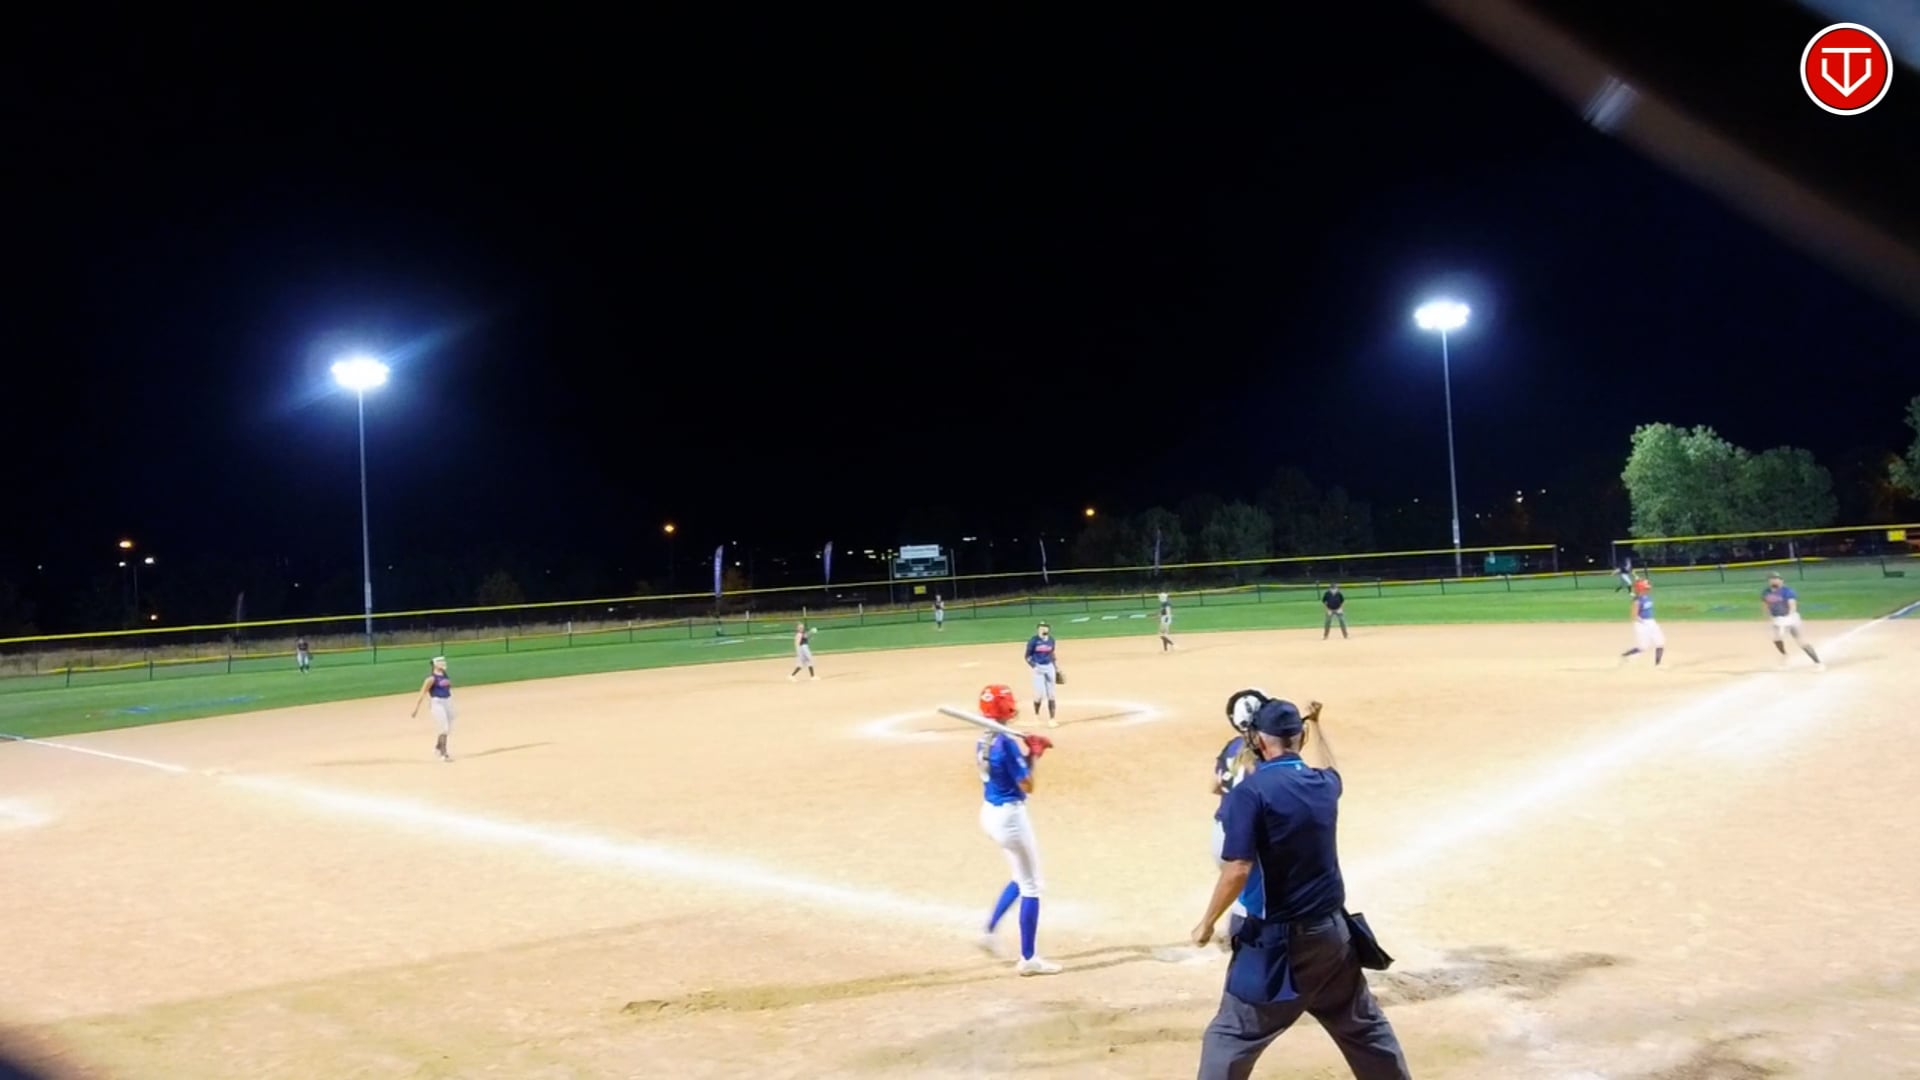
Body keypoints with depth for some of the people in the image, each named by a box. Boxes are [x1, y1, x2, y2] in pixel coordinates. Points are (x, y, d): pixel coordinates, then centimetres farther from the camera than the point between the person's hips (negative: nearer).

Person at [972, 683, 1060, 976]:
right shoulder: (1007, 743, -22)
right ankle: (1028, 959, 9)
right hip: (1010, 816, -9)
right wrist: (1033, 755, -7)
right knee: (1031, 887, 3)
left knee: (1022, 878, 26)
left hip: (990, 813, 9)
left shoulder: (983, 741, 4)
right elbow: (1027, 786, -18)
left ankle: (990, 930, 27)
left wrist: (1027, 752, 5)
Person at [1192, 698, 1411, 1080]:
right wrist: (1317, 724, 46)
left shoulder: (1251, 791, -17)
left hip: (1277, 940, -6)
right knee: (1364, 1024, 23)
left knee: (1231, 1034, 1)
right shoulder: (1323, 784, 3)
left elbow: (1238, 870, -22)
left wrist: (1207, 923, -9)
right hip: (1332, 931, 6)